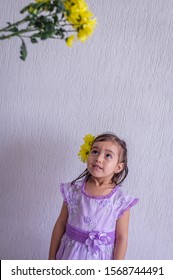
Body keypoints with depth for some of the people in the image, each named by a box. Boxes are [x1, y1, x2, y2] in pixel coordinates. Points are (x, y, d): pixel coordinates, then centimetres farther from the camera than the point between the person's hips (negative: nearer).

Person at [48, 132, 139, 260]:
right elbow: (60, 225, -2)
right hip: (71, 254, 2)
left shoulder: (121, 201, -16)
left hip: (99, 258, -1)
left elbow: (122, 237, -9)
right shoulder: (73, 190, -10)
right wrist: (52, 257, 3)